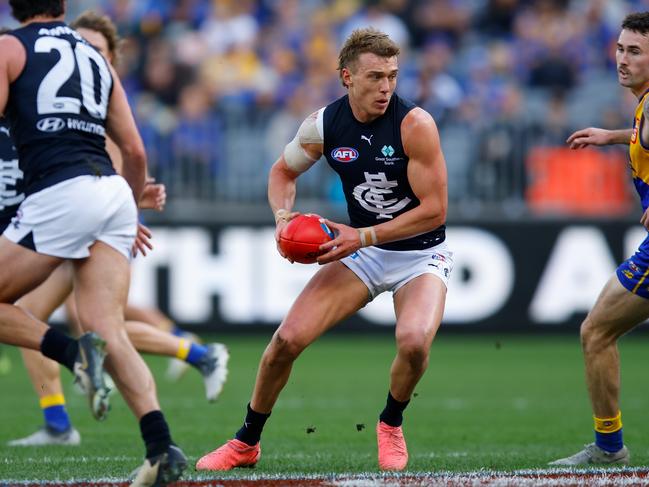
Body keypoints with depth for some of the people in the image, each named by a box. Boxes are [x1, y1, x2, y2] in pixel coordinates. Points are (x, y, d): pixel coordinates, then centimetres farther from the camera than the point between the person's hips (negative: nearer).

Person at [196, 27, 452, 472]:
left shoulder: (415, 124, -22)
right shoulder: (324, 125, -9)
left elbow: (434, 210, -21)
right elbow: (283, 172, 11)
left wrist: (363, 236, -25)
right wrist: (283, 216, -10)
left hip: (420, 255, -3)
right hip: (361, 251, 4)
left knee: (414, 341, -31)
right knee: (288, 338, -10)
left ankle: (391, 424, 2)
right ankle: (246, 443, 13)